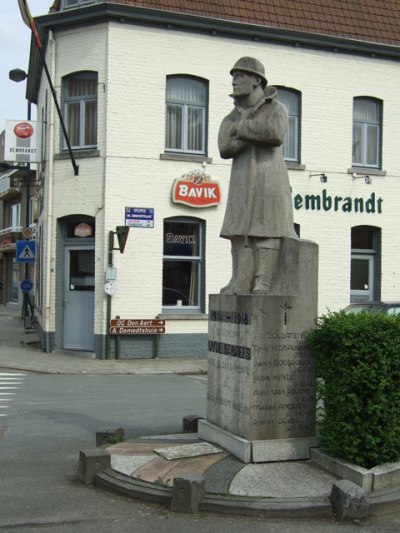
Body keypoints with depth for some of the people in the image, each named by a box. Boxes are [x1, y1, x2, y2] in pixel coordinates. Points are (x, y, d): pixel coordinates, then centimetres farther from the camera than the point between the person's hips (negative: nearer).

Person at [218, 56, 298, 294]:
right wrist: (258, 134, -11)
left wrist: (243, 128, -9)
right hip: (242, 185, 4)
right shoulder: (231, 119, 14)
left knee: (267, 232, -7)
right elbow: (225, 148, -5)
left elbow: (276, 134, -20)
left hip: (270, 182, -4)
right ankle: (241, 284, 1)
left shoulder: (277, 108, 2)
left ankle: (263, 283, -7)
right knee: (240, 233, -1)